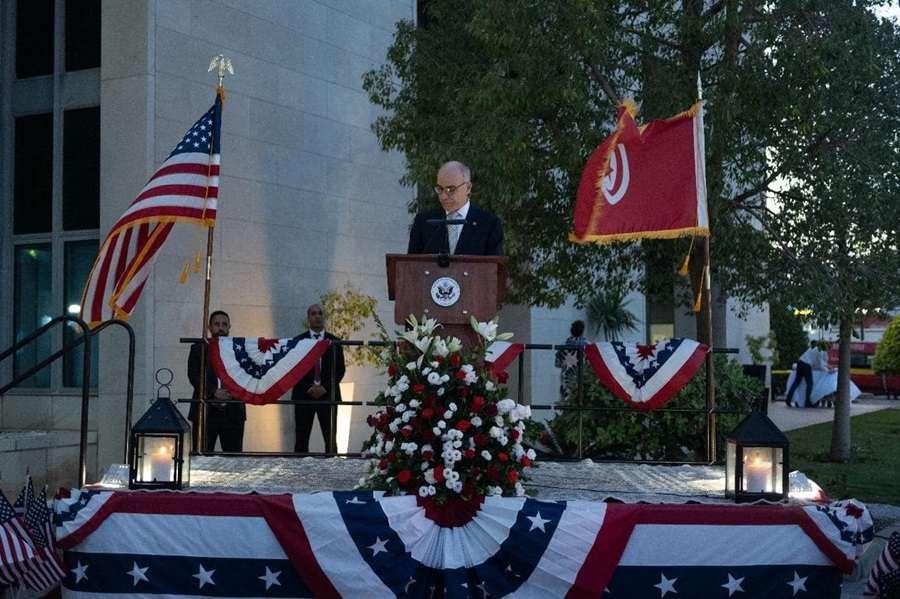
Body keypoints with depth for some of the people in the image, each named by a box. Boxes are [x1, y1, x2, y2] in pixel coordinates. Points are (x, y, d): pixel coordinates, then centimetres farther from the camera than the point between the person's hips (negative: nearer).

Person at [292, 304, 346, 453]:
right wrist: (308, 388, -11)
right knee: (301, 439, -1)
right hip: (304, 395, -1)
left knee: (330, 438, -1)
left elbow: (340, 369, 3)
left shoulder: (334, 342, 8)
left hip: (328, 394, 1)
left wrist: (325, 387, -9)